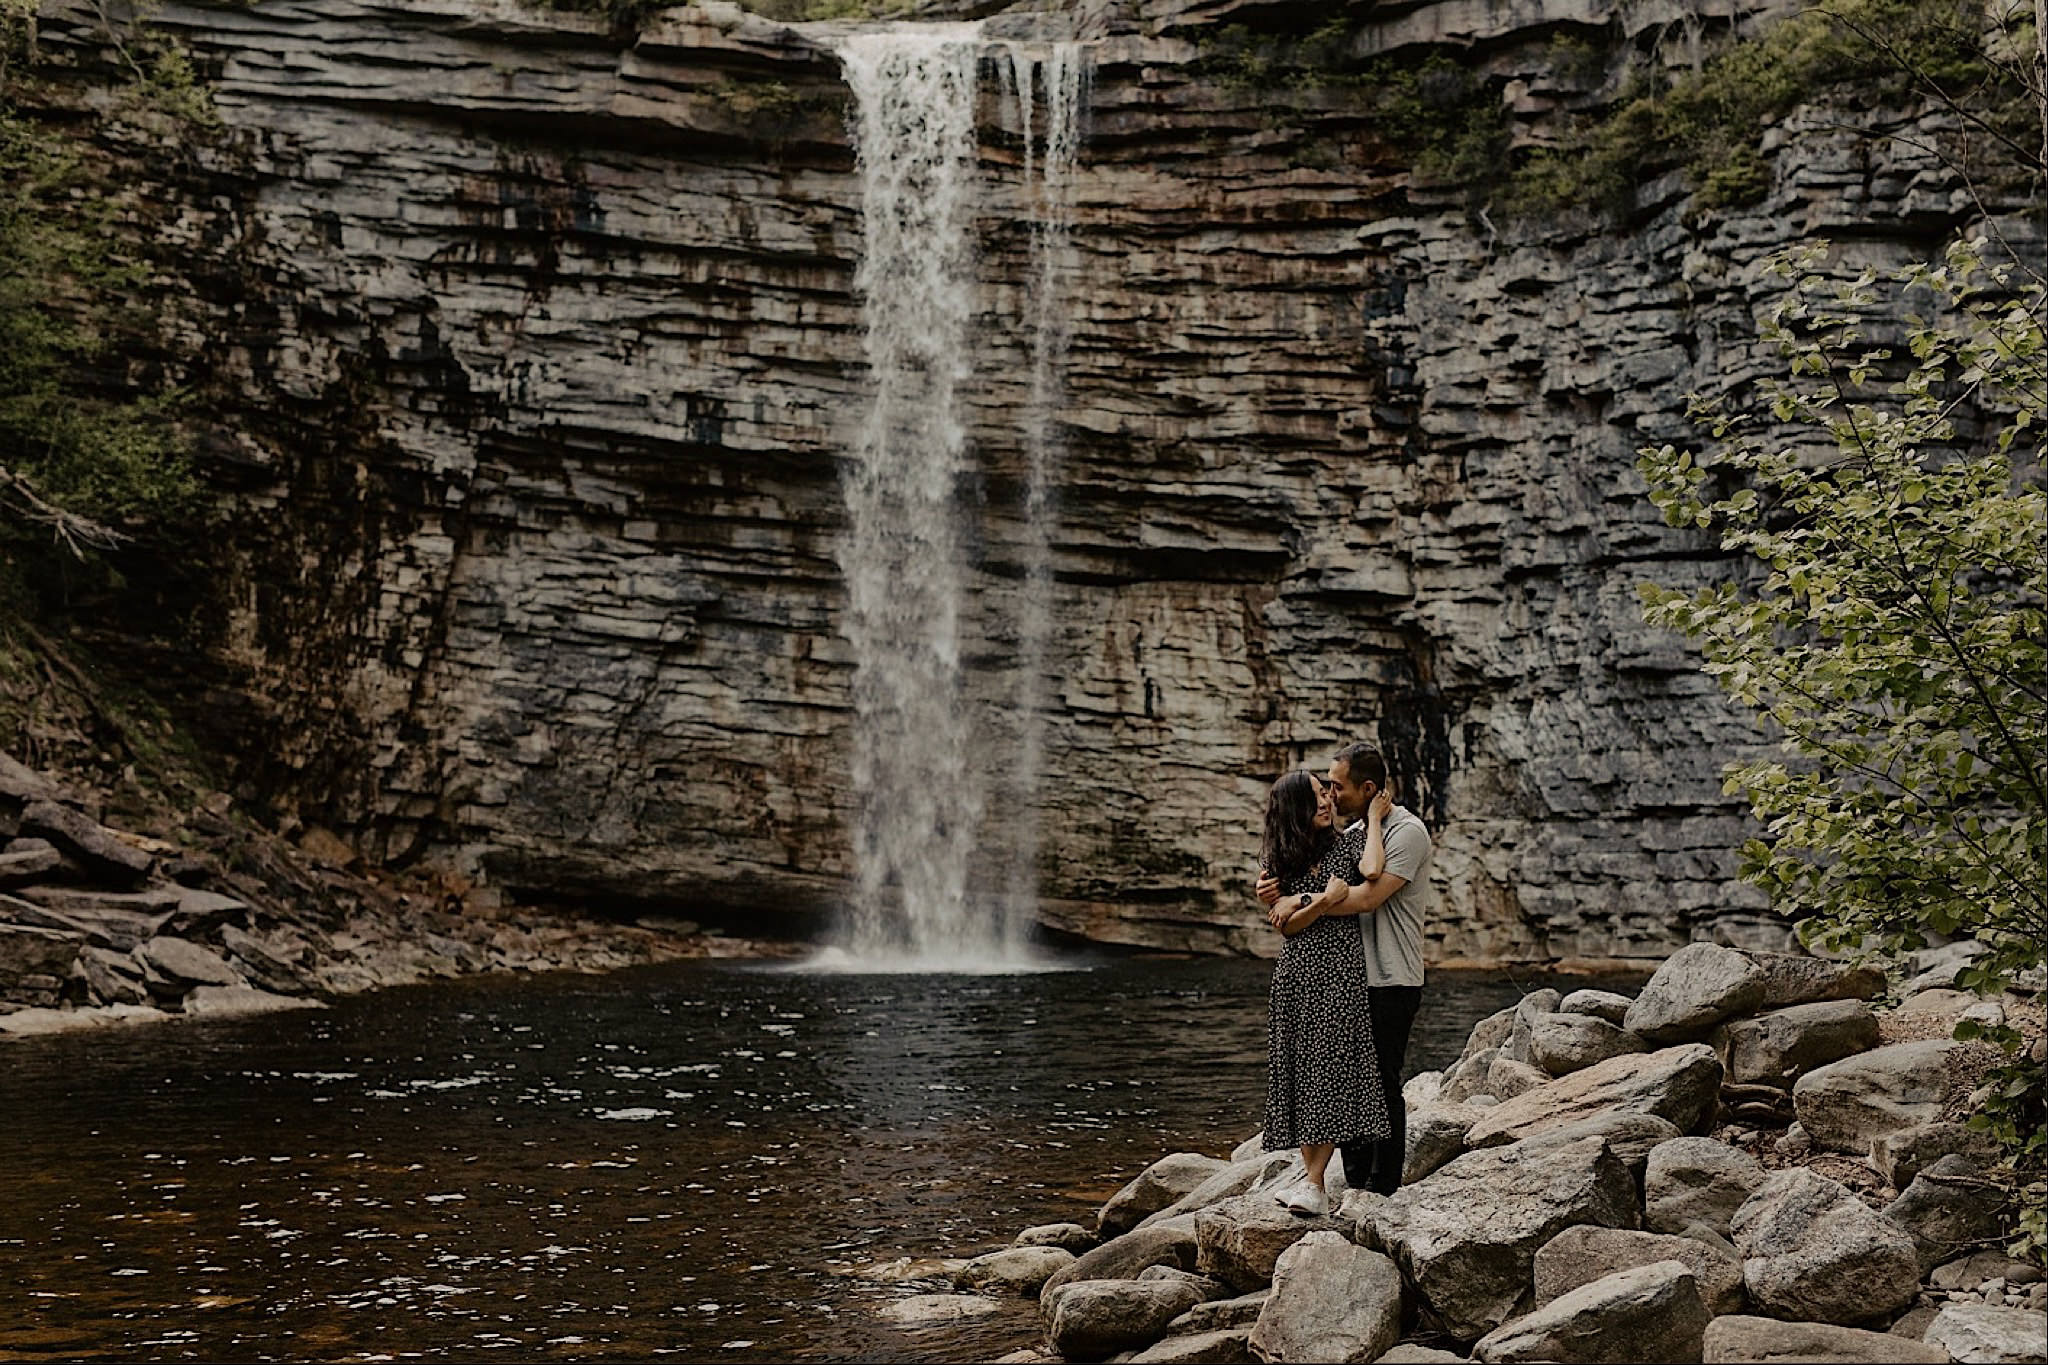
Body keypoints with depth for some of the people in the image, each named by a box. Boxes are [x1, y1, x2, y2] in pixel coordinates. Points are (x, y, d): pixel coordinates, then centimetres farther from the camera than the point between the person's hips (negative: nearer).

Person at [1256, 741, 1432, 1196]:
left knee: (1381, 1084, -4)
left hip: (1390, 981, -9)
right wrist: (1274, 891, -3)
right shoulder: (1354, 831, 14)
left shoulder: (1407, 831, -13)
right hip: (1350, 976, 9)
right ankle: (1356, 1184, 20)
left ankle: (1382, 1190, 2)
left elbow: (1367, 897, -24)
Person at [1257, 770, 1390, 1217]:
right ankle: (1311, 1176, 5)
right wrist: (1325, 899, -10)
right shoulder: (1277, 861, 10)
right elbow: (1287, 925, 1)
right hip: (1296, 974, 3)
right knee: (1300, 1073, 0)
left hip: (1341, 969, -3)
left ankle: (1313, 1182, -13)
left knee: (1331, 1070, -10)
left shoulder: (1349, 844, 6)